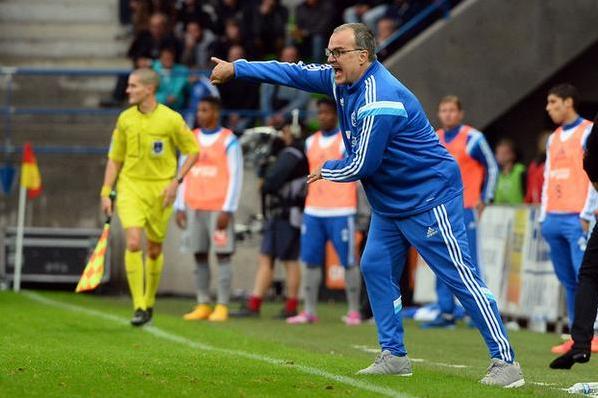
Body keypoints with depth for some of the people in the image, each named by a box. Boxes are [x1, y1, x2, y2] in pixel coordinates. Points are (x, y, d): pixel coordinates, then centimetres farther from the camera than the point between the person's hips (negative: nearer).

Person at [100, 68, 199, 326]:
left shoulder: (171, 119, -7)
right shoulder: (125, 119, 2)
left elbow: (193, 151, 2)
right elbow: (115, 159, 10)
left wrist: (175, 182, -8)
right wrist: (106, 192, 5)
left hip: (160, 189, -1)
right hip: (131, 186, 1)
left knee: (155, 250, 8)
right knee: (133, 243, -16)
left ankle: (149, 302, 29)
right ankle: (139, 306, -13)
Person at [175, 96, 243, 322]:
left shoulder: (228, 141, -2)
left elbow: (236, 177, -5)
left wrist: (227, 210, -12)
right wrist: (179, 207, 9)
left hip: (219, 208, -5)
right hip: (194, 208, 5)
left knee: (222, 255, -5)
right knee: (199, 255, 5)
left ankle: (222, 307, -4)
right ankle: (203, 305, 9)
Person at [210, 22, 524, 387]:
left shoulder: (379, 100, -26)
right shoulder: (342, 80, 2)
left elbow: (361, 166, -22)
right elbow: (297, 73, 12)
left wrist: (326, 172, -3)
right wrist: (237, 69, 12)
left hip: (430, 197, -10)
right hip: (390, 202, 10)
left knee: (461, 276, -12)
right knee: (376, 268, 8)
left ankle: (506, 362, -13)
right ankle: (394, 357, 15)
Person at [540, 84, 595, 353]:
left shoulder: (588, 133, -2)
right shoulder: (553, 139, 20)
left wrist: (587, 215, -14)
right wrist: (543, 217, 16)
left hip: (578, 218, -7)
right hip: (554, 218, 7)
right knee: (568, 281, 5)